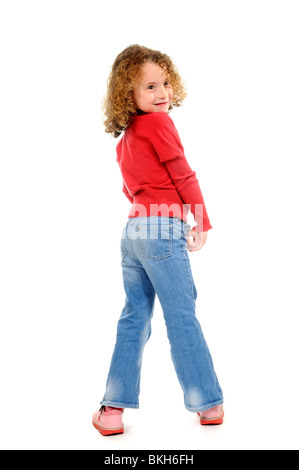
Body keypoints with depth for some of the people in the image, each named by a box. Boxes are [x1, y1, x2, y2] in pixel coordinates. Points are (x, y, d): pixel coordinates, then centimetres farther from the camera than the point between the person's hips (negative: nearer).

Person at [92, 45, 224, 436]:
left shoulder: (125, 138, 19)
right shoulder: (159, 123, -5)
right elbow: (182, 174, -8)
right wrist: (202, 221, -1)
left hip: (133, 229, 8)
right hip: (163, 228, -8)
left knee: (134, 318, 12)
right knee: (182, 318, 0)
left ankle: (114, 406, 15)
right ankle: (207, 403, 14)